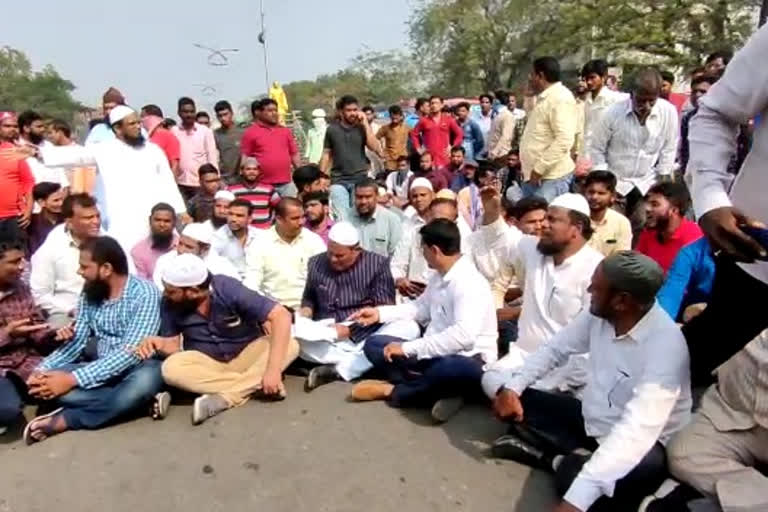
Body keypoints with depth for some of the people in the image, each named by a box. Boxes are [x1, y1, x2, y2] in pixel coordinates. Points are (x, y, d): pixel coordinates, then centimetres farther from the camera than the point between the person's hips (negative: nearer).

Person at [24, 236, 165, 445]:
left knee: (145, 380, -40)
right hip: (101, 369, 6)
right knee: (43, 383, -18)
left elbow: (131, 352, -24)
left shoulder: (144, 292, -16)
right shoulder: (89, 294, 5)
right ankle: (140, 402, -22)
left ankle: (64, 420, -20)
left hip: (137, 368, -6)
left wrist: (73, 379, -27)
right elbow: (76, 341, 7)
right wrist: (42, 369, -12)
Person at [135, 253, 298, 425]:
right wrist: (159, 343, -27)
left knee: (290, 345, -28)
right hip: (207, 363, 2)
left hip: (247, 355, -2)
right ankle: (256, 384, -25)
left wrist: (273, 369, -38)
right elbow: (173, 343, -2)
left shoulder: (227, 289, -25)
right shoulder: (169, 304, -14)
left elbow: (282, 316, -30)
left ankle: (225, 397, -30)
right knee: (171, 368, -29)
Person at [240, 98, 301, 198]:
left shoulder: (286, 131, 12)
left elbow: (294, 154, 15)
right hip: (263, 185, -4)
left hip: (286, 184, 4)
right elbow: (244, 158, 0)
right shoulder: (251, 132, 1)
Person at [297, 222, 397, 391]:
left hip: (366, 337, -1)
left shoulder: (378, 264, 0)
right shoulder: (316, 263, 9)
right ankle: (361, 364, -19)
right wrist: (306, 310, 1)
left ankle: (339, 369, -24)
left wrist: (351, 329, -17)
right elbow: (309, 297, 25)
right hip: (326, 339, 2)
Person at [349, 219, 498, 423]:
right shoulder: (439, 276, 6)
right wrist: (380, 313, 15)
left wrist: (408, 348, -29)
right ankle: (439, 391, -14)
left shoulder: (469, 283, -22)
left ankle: (392, 391, -17)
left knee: (463, 371, -44)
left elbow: (463, 335, -35)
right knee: (373, 345, 0)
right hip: (435, 352, 8)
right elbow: (421, 308, 23)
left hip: (465, 359, -8)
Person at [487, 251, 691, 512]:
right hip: (591, 419, 7)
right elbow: (554, 348, 5)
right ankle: (580, 456, -9)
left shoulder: (666, 344, -30)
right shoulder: (598, 314, -10)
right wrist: (512, 388, -10)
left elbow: (637, 429, -40)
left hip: (637, 442, -7)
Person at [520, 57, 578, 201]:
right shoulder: (543, 98, 19)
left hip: (551, 177, -10)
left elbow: (564, 141, -22)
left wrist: (539, 168, -20)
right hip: (533, 175, 10)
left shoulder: (560, 98, -12)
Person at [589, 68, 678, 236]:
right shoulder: (612, 113, -15)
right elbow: (597, 149, -5)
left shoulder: (669, 112, -11)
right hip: (615, 184, -1)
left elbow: (668, 150, 1)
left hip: (647, 186, 2)